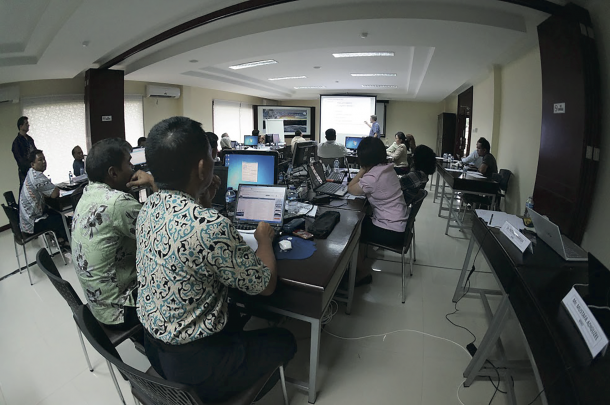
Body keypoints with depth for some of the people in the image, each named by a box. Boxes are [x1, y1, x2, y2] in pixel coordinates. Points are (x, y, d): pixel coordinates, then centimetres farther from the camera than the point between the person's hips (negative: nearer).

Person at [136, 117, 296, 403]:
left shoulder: (148, 208, -7)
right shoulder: (211, 226, -33)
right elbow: (266, 285, -18)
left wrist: (203, 199, 13)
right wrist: (264, 240, -2)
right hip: (190, 362, -7)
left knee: (236, 317, 31)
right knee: (285, 341, 14)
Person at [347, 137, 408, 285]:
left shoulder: (372, 177, -25)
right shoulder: (387, 168, 3)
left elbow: (351, 189, -9)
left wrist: (362, 170, -6)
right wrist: (364, 171, 2)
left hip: (390, 230, -9)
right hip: (398, 223, 9)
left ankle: (362, 271, 18)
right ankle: (360, 265, 29)